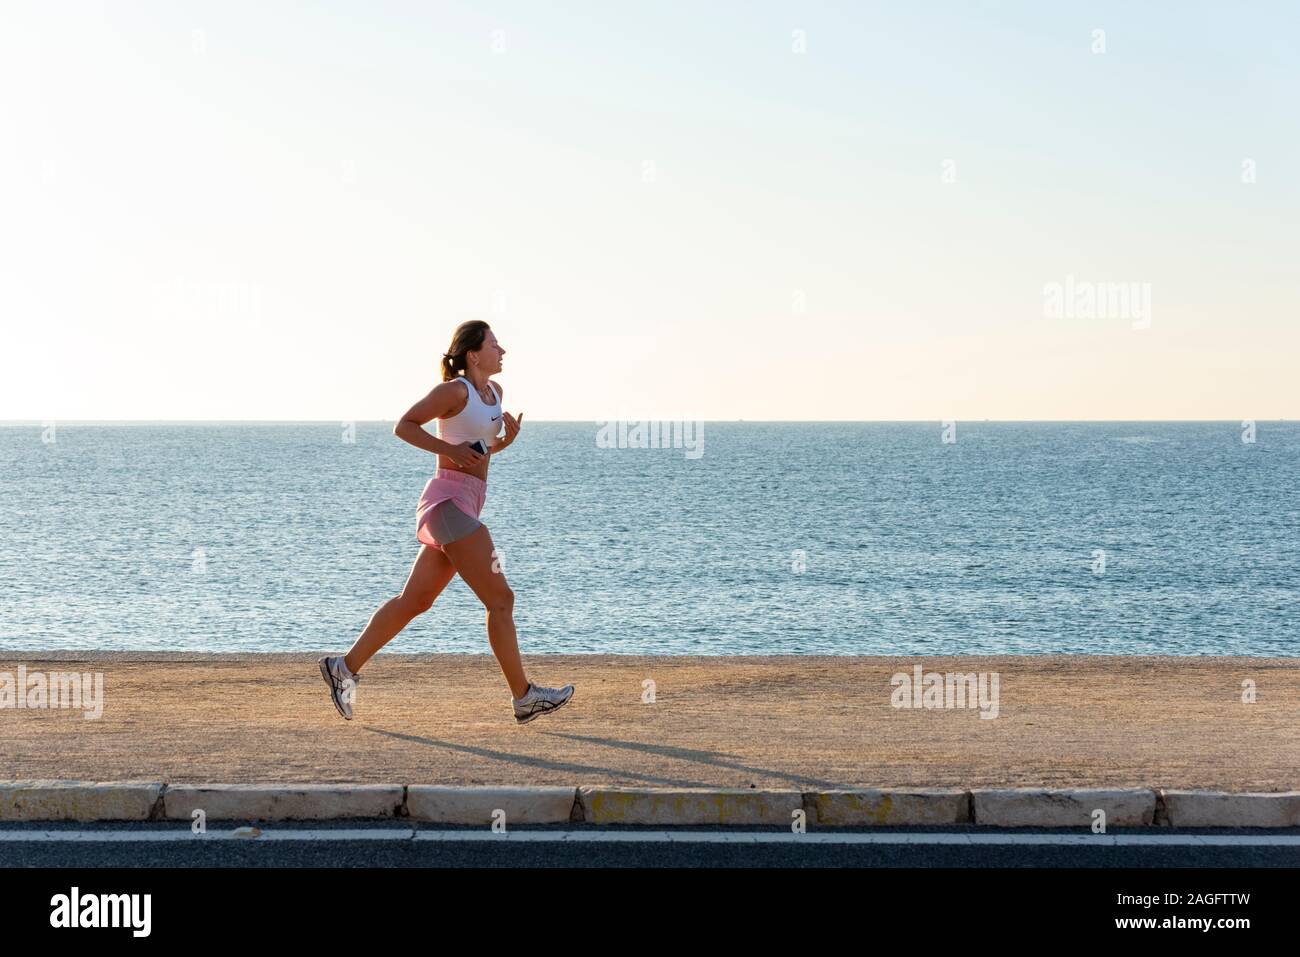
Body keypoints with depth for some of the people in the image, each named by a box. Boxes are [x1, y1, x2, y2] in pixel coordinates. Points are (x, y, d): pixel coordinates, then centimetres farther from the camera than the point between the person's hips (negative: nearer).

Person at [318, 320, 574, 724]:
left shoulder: (493, 391, 16)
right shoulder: (455, 390, -9)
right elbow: (403, 426, -7)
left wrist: (505, 439, 5)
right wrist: (450, 449, -18)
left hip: (464, 506, 9)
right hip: (449, 501, -9)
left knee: (414, 601, 10)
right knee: (500, 599, -7)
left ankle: (345, 667, 15)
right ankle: (524, 697, -3)